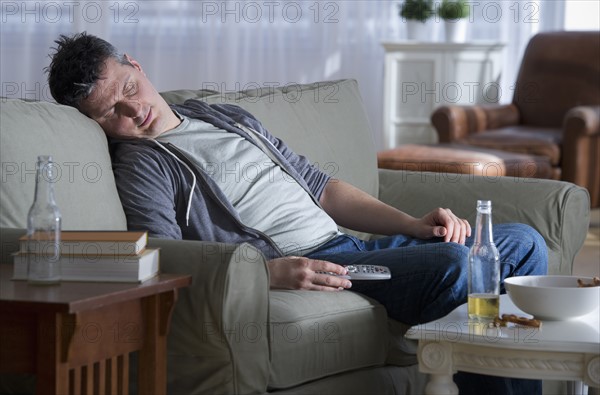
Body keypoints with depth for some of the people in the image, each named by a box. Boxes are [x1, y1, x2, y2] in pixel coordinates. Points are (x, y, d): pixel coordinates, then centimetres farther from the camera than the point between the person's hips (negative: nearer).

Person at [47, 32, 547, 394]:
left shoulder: (228, 117, 23)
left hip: (349, 239, 9)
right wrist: (272, 272, -33)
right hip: (292, 265, -8)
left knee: (522, 242, 3)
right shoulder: (141, 164, -1)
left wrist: (414, 224, 11)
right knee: (458, 267, -30)